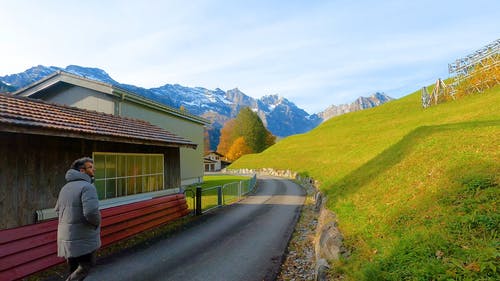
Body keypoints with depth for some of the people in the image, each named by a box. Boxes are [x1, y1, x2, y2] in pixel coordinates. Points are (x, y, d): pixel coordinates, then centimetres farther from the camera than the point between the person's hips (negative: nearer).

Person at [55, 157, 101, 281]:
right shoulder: (87, 187, -17)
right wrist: (97, 223, -8)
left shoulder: (65, 187, 12)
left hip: (67, 239, 9)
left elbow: (58, 210, 23)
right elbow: (91, 212, -28)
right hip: (83, 240, -9)